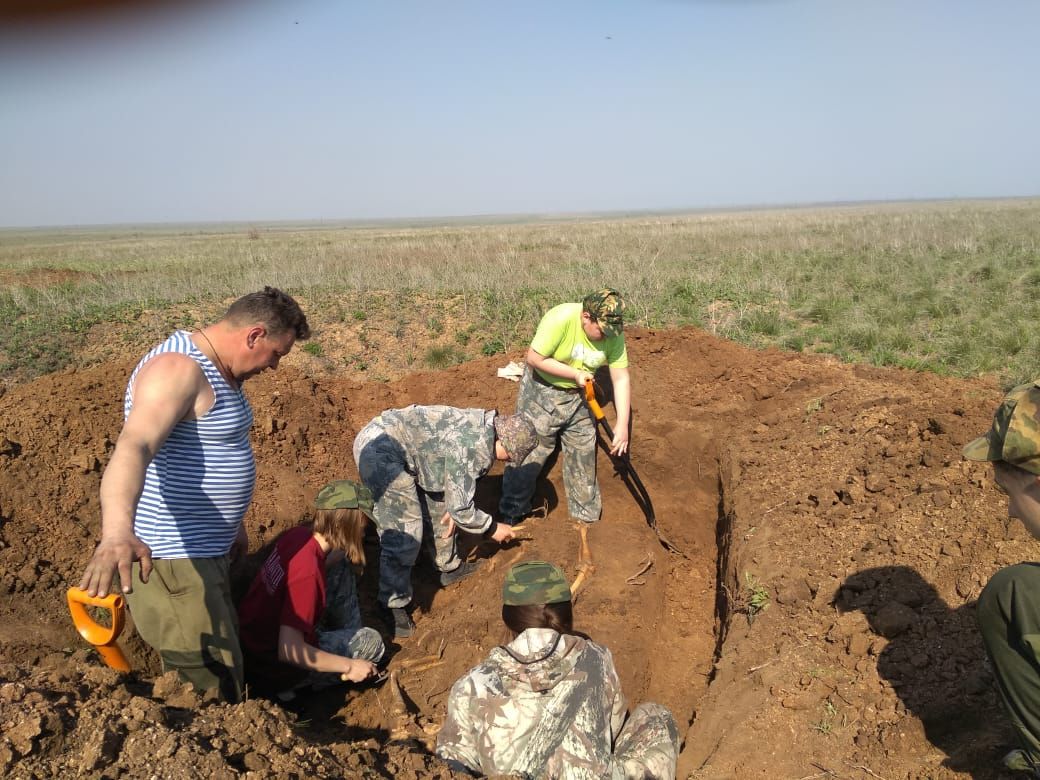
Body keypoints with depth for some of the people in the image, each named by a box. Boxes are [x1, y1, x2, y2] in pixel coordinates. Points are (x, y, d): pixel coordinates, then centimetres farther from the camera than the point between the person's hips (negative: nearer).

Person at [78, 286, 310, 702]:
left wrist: (231, 522, 24)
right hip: (170, 558, -10)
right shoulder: (178, 369, -23)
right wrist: (118, 532, -55)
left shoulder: (220, 370, 9)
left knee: (223, 666, 24)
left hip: (202, 551, 10)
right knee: (212, 690, -1)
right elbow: (133, 447, -39)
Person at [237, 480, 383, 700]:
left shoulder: (298, 534, -11)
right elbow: (290, 651, -33)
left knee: (340, 568, 5)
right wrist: (350, 666, -23)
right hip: (271, 668, -8)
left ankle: (350, 635, 17)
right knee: (371, 642, -2)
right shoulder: (308, 573, -33)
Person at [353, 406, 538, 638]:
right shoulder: (472, 449, -24)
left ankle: (449, 567, 39)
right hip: (380, 451, -10)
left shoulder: (484, 423, 3)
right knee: (404, 534, -8)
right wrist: (492, 528, -1)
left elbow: (455, 473, 18)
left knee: (437, 509, 20)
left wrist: (453, 509, 10)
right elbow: (460, 508, -17)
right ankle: (393, 604, 9)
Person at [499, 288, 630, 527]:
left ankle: (586, 515, 29)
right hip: (541, 391, -5)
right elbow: (535, 359, -26)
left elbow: (621, 379, -10)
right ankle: (511, 515, 16)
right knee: (528, 454, -1)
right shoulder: (561, 319, -29)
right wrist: (575, 374, -24)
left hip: (578, 396, 5)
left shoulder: (613, 334, -14)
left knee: (584, 454, 11)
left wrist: (622, 424, -15)